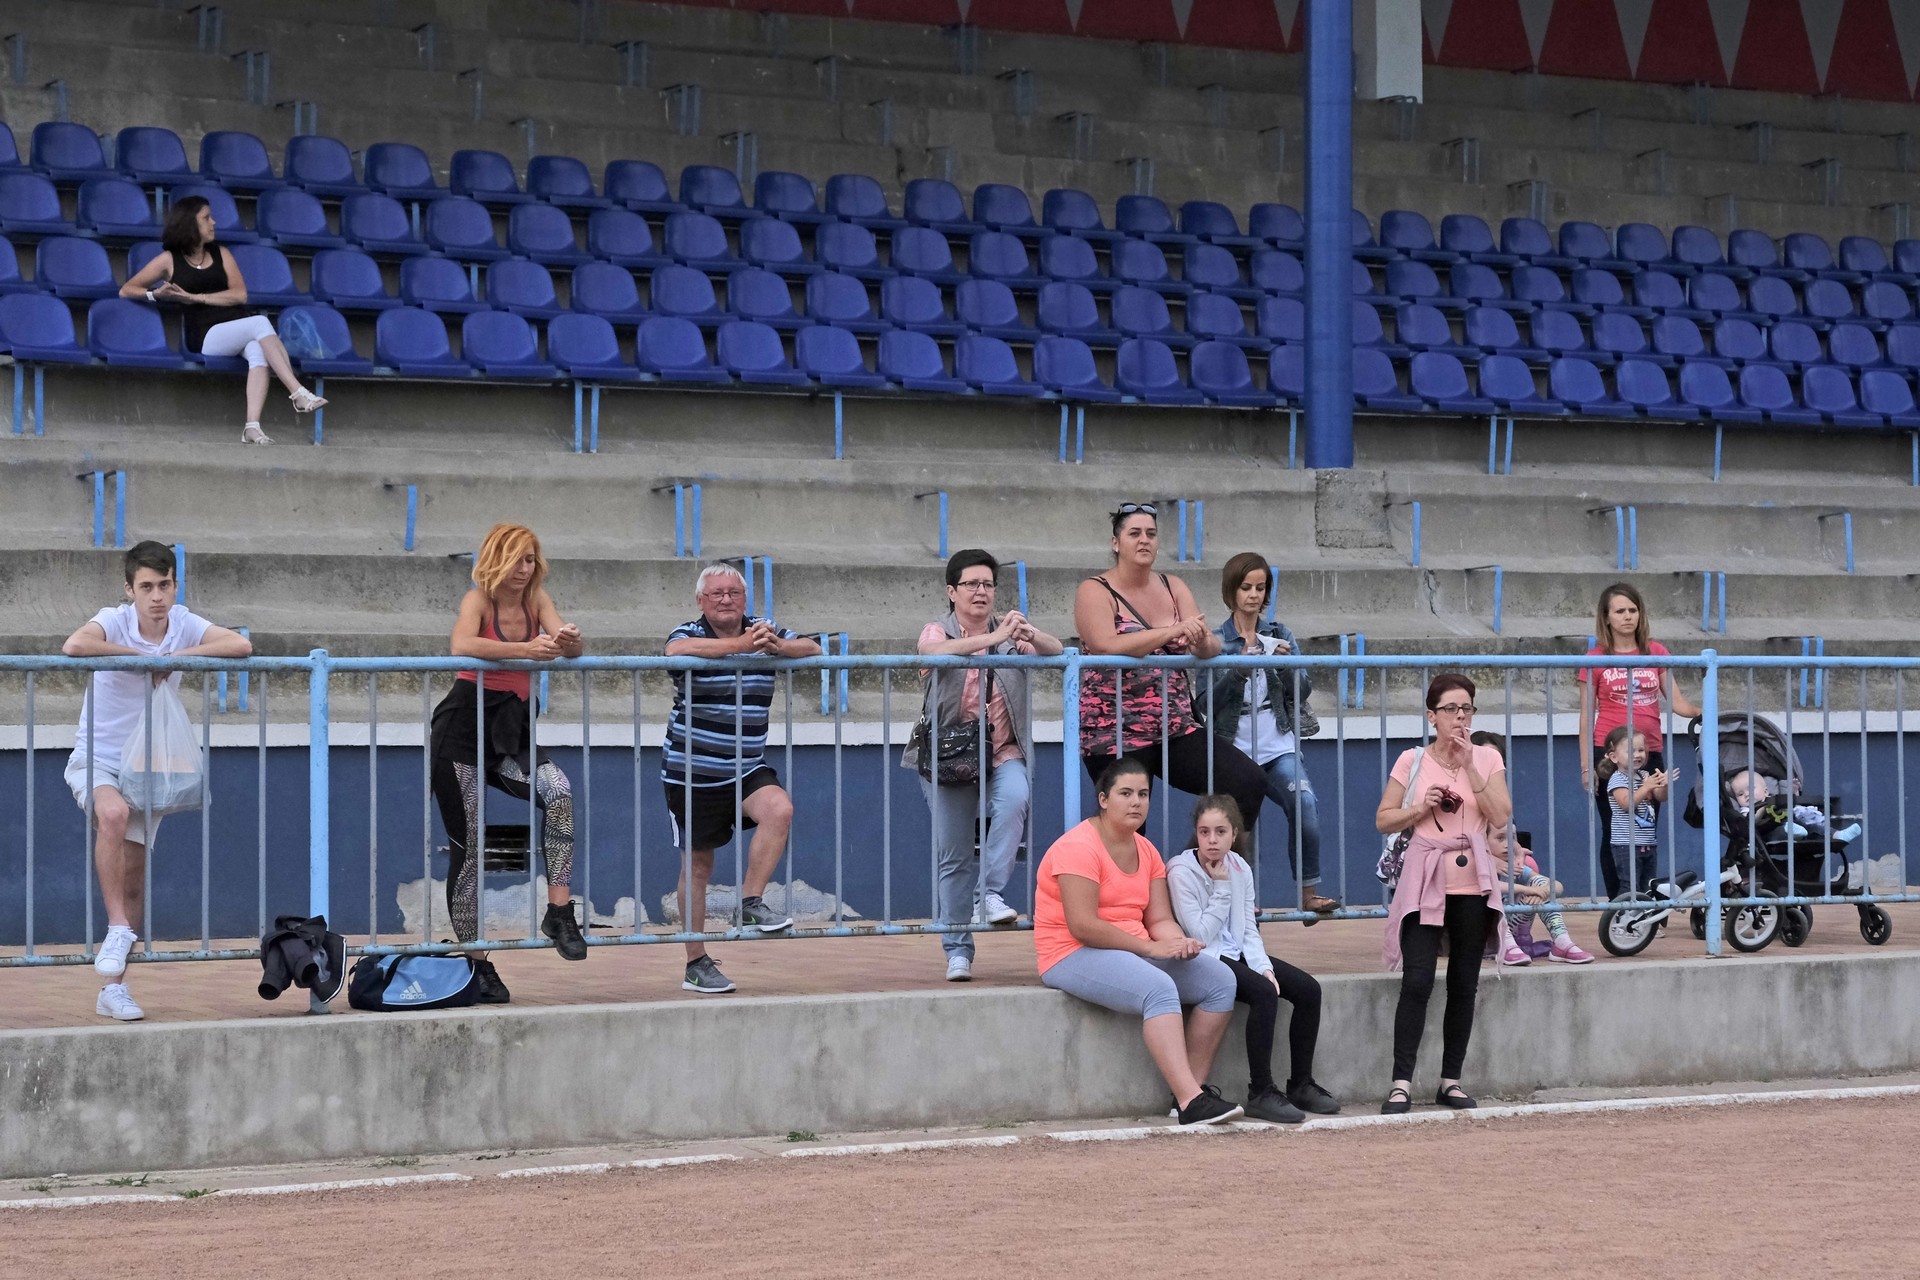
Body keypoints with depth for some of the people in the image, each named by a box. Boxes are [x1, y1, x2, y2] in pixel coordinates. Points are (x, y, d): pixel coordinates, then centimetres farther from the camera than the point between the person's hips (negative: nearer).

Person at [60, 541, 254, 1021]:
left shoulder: (185, 625, -5)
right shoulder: (114, 621, -16)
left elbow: (241, 646, -19)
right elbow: (73, 646, -37)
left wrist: (175, 657, -22)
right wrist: (139, 654, -26)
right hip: (96, 760, -4)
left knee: (135, 881, 5)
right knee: (114, 813, -38)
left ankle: (113, 988, 15)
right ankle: (118, 929, -29)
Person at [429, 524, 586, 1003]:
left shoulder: (537, 600, 6)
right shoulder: (478, 600, -10)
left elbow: (572, 650, -4)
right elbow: (461, 646, -30)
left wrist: (569, 642, -29)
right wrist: (525, 650, -39)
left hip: (512, 730, 4)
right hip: (464, 728, -4)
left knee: (560, 794, -26)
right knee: (469, 846, -2)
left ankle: (559, 909, -23)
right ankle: (473, 960, 7)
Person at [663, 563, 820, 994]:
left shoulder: (765, 632, 6)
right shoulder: (689, 634, -7)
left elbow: (813, 651, -2)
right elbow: (678, 650, -30)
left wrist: (779, 646, -24)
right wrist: (741, 645, -37)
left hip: (747, 768, 3)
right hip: (692, 772, -3)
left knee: (779, 810, -27)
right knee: (697, 864, 4)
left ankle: (749, 904, -14)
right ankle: (696, 963, 14)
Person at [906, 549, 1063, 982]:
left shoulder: (1010, 634, 10)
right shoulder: (938, 632, 2)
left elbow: (1055, 653, -6)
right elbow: (936, 651, -22)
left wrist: (1031, 635, -29)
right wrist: (993, 638, -35)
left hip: (1003, 754, 1)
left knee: (1014, 798, -32)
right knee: (952, 857, 0)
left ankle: (990, 894, -26)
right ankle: (958, 952, 7)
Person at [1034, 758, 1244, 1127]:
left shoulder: (1146, 851, 13)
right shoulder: (1079, 847, -13)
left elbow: (1160, 920, 9)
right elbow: (1082, 926, -21)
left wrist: (1178, 943, -16)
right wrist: (1149, 947, -20)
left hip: (1136, 953, 9)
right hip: (1074, 956, -9)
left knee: (1220, 979, -9)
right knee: (1159, 988, -35)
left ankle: (1193, 1090, -13)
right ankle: (1190, 1102, -40)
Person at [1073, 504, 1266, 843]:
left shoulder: (1174, 589, 13)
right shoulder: (1095, 592, -2)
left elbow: (1212, 647, 3)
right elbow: (1107, 645, -21)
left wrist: (1202, 641, -22)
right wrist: (1174, 631, -26)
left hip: (1177, 727, 5)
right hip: (1116, 735, -5)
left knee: (1249, 782, -12)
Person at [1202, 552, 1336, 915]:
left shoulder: (1280, 636, 12)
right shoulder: (1216, 640, 5)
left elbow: (1302, 693, 6)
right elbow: (1205, 703, -4)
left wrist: (1288, 664, -13)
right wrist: (1237, 673, -18)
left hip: (1279, 745, 1)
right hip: (1234, 747, -1)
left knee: (1304, 802, -23)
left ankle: (1309, 894, -18)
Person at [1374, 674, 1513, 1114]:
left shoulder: (1487, 759, 5)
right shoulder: (1412, 761, 2)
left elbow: (1500, 817, -8)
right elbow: (1383, 820, 4)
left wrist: (1470, 768, -13)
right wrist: (1421, 808, -12)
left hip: (1472, 884, 2)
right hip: (1425, 882, -2)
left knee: (1464, 985, 6)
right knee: (1417, 982, -11)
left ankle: (1451, 1081, 14)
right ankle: (1401, 1083, -10)